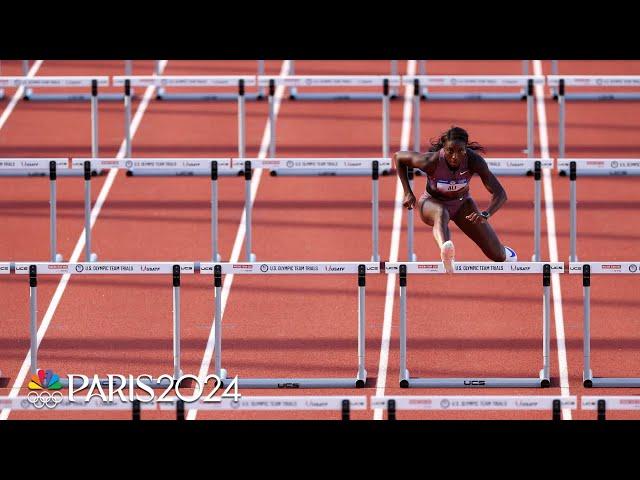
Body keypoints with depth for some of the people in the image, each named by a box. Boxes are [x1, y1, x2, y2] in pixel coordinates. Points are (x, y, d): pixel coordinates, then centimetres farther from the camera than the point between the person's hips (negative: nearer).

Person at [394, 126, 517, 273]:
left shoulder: (474, 160, -30)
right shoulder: (431, 161, -31)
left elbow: (500, 194, -30)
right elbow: (398, 156, -14)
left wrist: (485, 215, -49)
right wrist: (408, 193, -18)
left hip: (462, 204, 2)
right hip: (433, 203, -2)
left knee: (497, 256, -3)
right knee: (441, 214, -43)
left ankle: (505, 253, 37)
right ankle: (446, 251, -76)